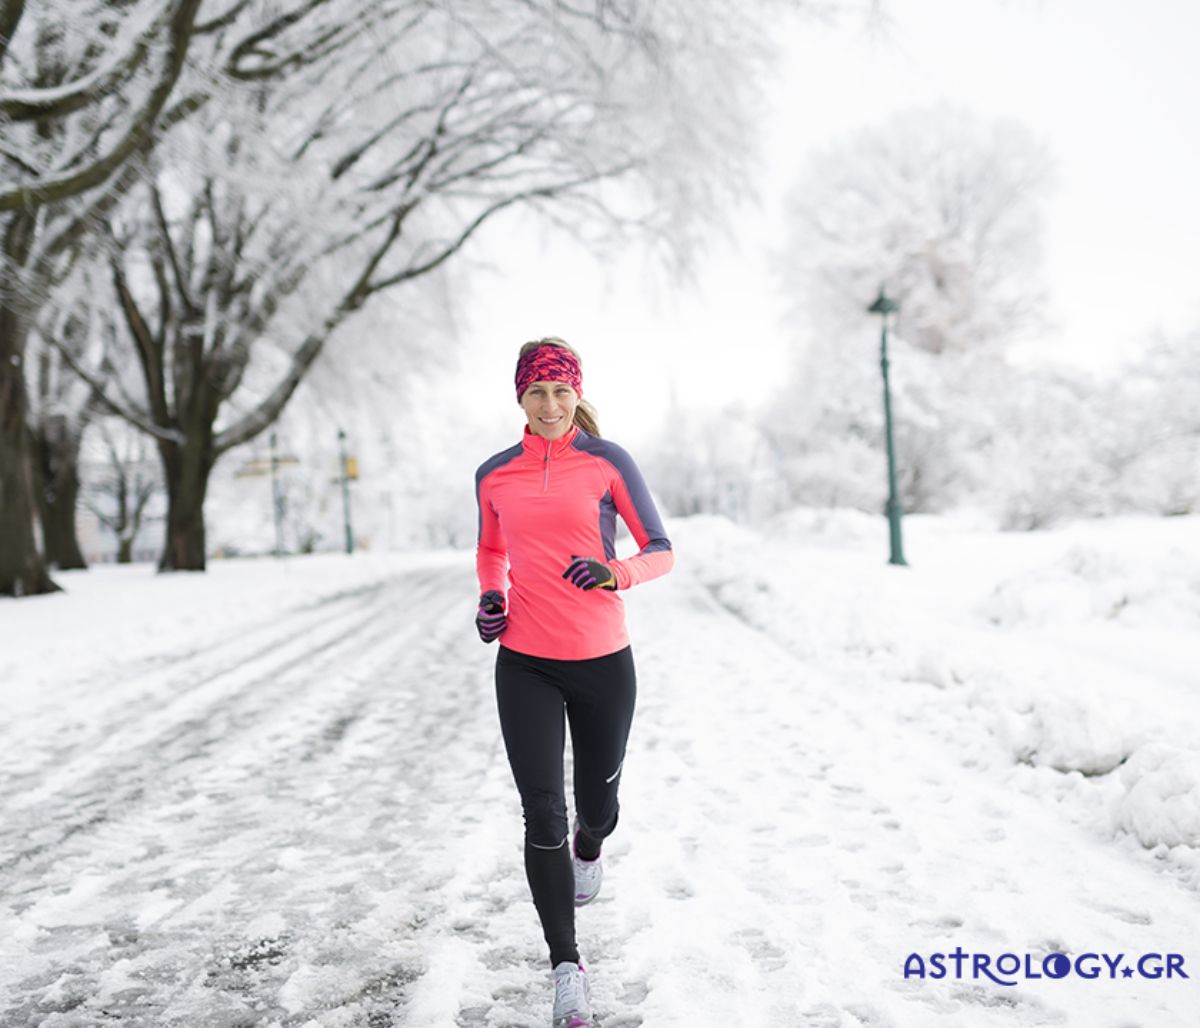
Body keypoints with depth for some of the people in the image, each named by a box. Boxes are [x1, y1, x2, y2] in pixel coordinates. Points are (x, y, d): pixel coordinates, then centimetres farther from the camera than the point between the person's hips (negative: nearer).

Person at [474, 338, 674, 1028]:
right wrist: (491, 597, 2)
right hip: (525, 666, 1)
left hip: (603, 661, -1)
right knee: (543, 814, -6)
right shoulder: (494, 476, 5)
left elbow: (662, 551, -1)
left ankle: (588, 850, 53)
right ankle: (568, 970, 8)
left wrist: (618, 572, -21)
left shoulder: (606, 462, -4)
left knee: (596, 806, 14)